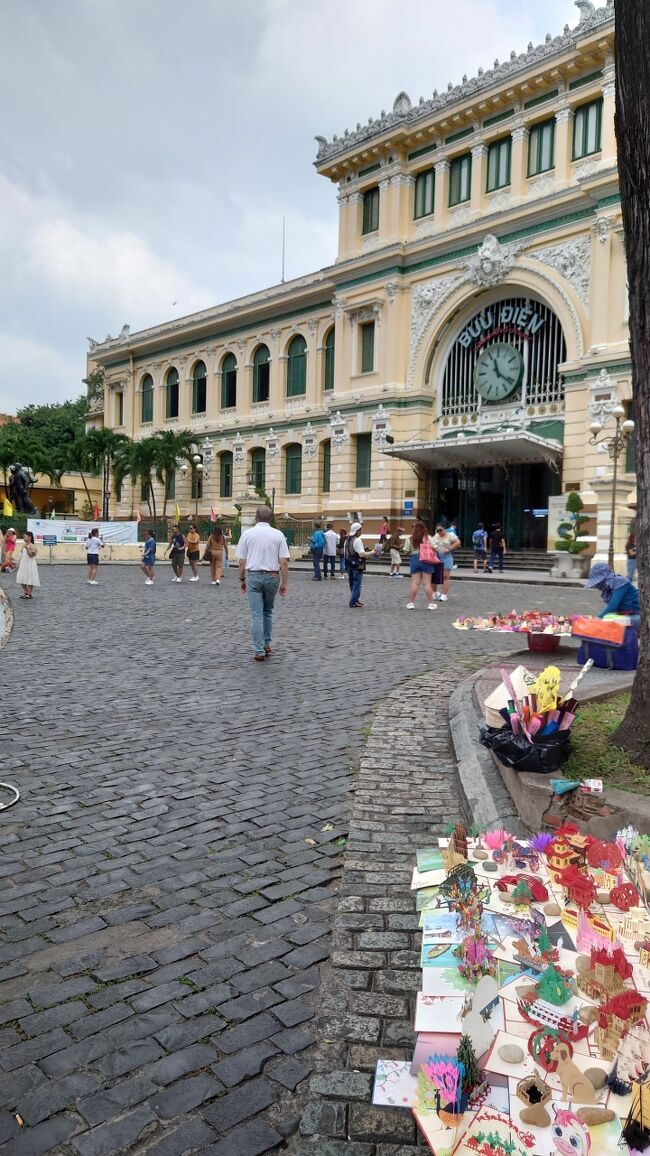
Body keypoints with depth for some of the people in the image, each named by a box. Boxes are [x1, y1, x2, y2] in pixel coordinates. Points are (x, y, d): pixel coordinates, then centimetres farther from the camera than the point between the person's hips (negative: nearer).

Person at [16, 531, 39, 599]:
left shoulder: (32, 546, -15)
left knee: (29, 579, -2)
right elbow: (23, 555, 15)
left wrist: (27, 548, -35)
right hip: (23, 564, 8)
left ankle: (29, 593, 7)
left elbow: (31, 555, -25)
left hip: (30, 564, -8)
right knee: (22, 579, 10)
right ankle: (25, 592, 23)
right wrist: (19, 564, 15)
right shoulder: (24, 545, 9)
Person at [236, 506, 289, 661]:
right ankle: (267, 644, 23)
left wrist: (242, 579, 11)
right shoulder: (278, 535, -1)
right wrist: (284, 583, 1)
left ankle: (259, 651, -1)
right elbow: (284, 562, -5)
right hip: (272, 576, 1)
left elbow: (241, 561, 0)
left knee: (257, 615, 1)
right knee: (268, 612, 21)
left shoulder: (247, 534, -1)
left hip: (253, 576, -1)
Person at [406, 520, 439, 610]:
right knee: (427, 583, 2)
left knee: (414, 583, 4)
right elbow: (435, 549, -5)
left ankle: (411, 603, 5)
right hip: (426, 561, -1)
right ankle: (431, 603, 6)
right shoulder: (428, 538, -5)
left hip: (415, 560, 1)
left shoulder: (411, 539, -2)